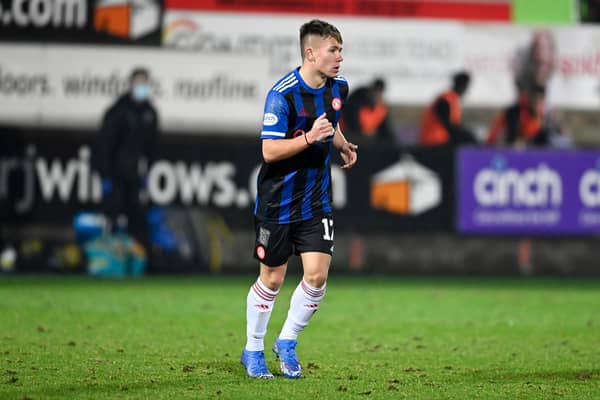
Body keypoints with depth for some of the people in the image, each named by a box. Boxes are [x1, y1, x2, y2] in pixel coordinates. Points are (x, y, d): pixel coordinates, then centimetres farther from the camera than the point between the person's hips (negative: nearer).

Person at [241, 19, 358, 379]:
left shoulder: (339, 88, 2)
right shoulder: (282, 94, -19)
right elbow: (270, 151, -22)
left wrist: (344, 146, 19)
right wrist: (310, 137, -31)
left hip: (317, 202, 5)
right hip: (278, 202, -5)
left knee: (317, 275, -6)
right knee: (272, 280, 5)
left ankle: (287, 343, 15)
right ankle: (253, 350, 24)